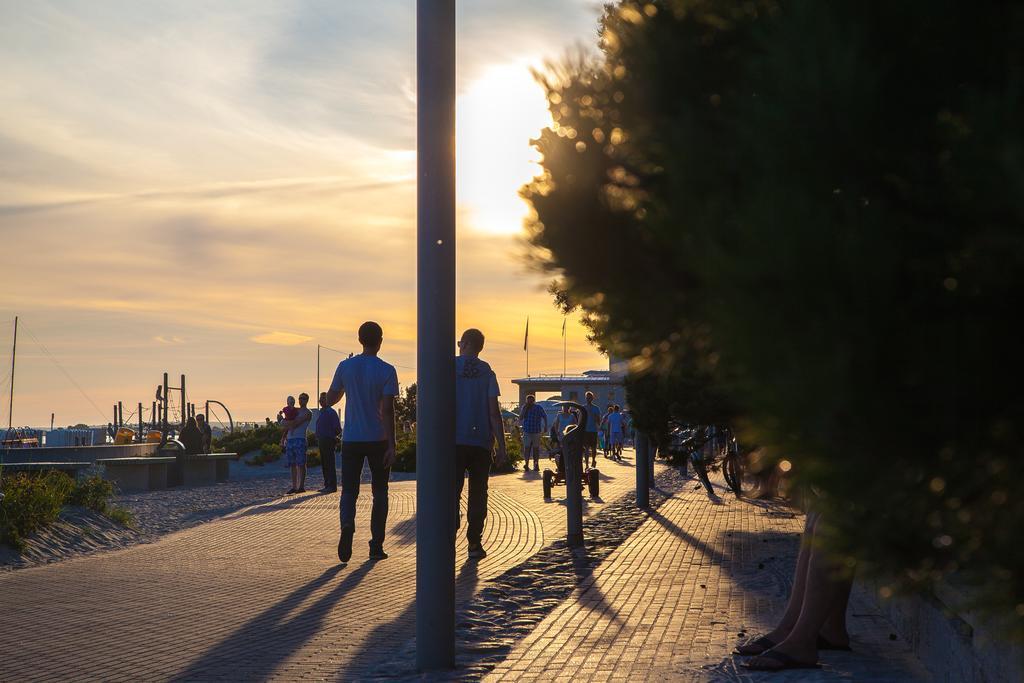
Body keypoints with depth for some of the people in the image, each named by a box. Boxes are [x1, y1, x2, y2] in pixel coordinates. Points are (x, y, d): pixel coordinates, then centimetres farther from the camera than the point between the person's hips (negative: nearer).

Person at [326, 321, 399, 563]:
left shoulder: (345, 366, 0)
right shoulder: (387, 371, -7)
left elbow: (330, 400, 9)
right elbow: (387, 410, -13)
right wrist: (391, 446, -12)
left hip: (351, 440, 1)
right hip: (378, 440, -1)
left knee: (349, 490, 6)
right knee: (379, 492, 11)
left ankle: (347, 525, -24)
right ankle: (376, 545, 9)